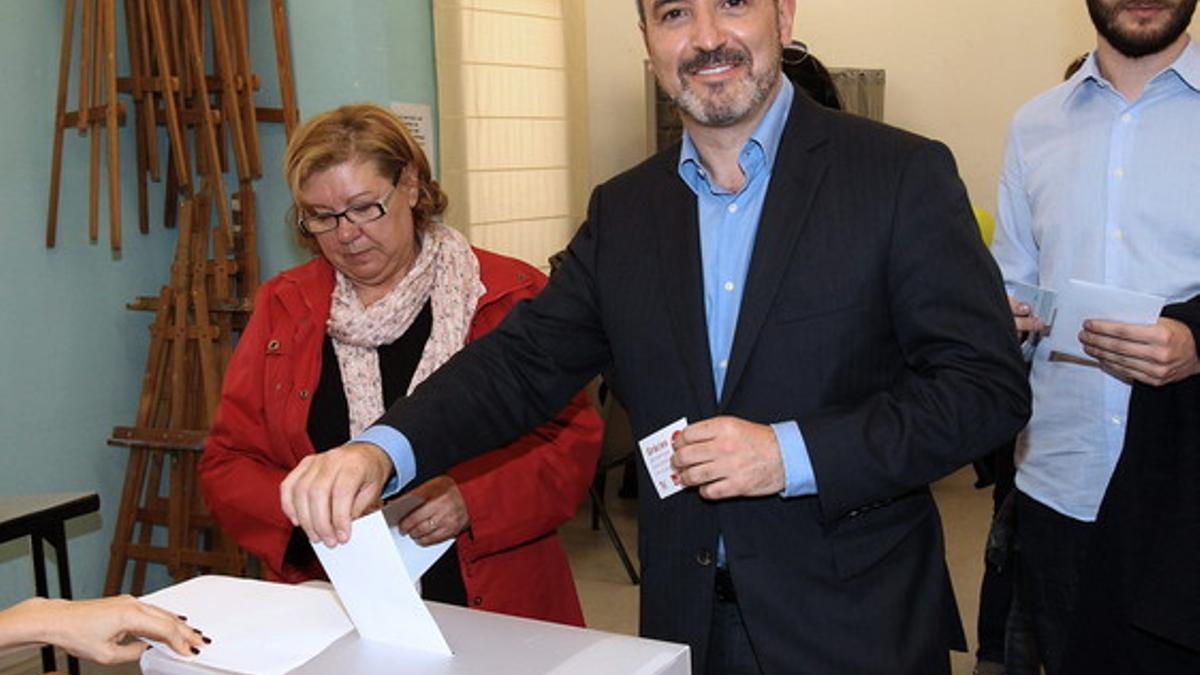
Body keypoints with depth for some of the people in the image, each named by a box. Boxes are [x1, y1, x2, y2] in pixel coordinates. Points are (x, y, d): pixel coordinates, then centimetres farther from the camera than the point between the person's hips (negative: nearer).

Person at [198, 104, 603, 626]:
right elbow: (226, 464, 12)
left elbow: (573, 441, 1)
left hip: (494, 606, -2)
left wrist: (474, 504, -14)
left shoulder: (511, 296, 3)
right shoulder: (283, 306, 12)